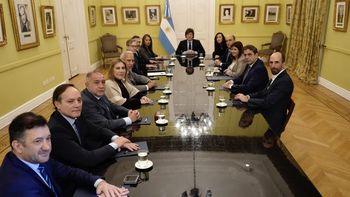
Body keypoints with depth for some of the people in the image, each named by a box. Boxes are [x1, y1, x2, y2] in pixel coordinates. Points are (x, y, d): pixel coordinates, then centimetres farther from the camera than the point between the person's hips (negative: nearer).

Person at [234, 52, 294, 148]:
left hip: (272, 122, -8)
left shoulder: (285, 81, -23)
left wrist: (247, 100, -17)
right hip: (266, 114, 8)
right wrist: (248, 96, -6)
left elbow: (267, 102, -26)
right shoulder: (276, 76, 5)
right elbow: (263, 92, 11)